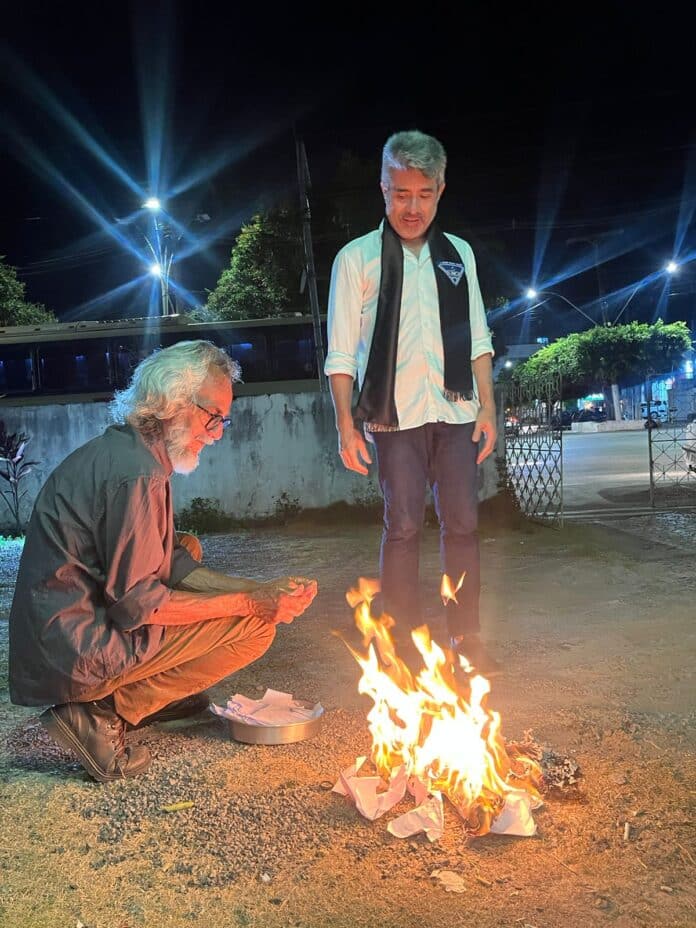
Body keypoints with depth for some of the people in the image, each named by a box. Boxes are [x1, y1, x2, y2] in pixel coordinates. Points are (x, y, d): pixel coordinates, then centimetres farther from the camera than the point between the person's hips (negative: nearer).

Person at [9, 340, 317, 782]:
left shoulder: (120, 450, 11)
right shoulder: (136, 472, -20)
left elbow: (169, 565, 11)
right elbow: (137, 603, -21)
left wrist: (259, 589, 1)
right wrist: (251, 603, -16)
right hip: (73, 658, -10)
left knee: (188, 549, 21)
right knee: (254, 626, -11)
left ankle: (146, 693, 14)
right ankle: (102, 714, -8)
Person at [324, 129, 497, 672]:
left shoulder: (458, 254, 12)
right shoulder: (357, 259, 1)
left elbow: (478, 338, 14)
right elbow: (340, 353, -1)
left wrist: (487, 405, 7)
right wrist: (346, 425, -7)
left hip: (455, 410, 3)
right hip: (395, 414, -3)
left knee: (463, 523, 3)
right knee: (404, 526, -2)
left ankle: (466, 637, 15)